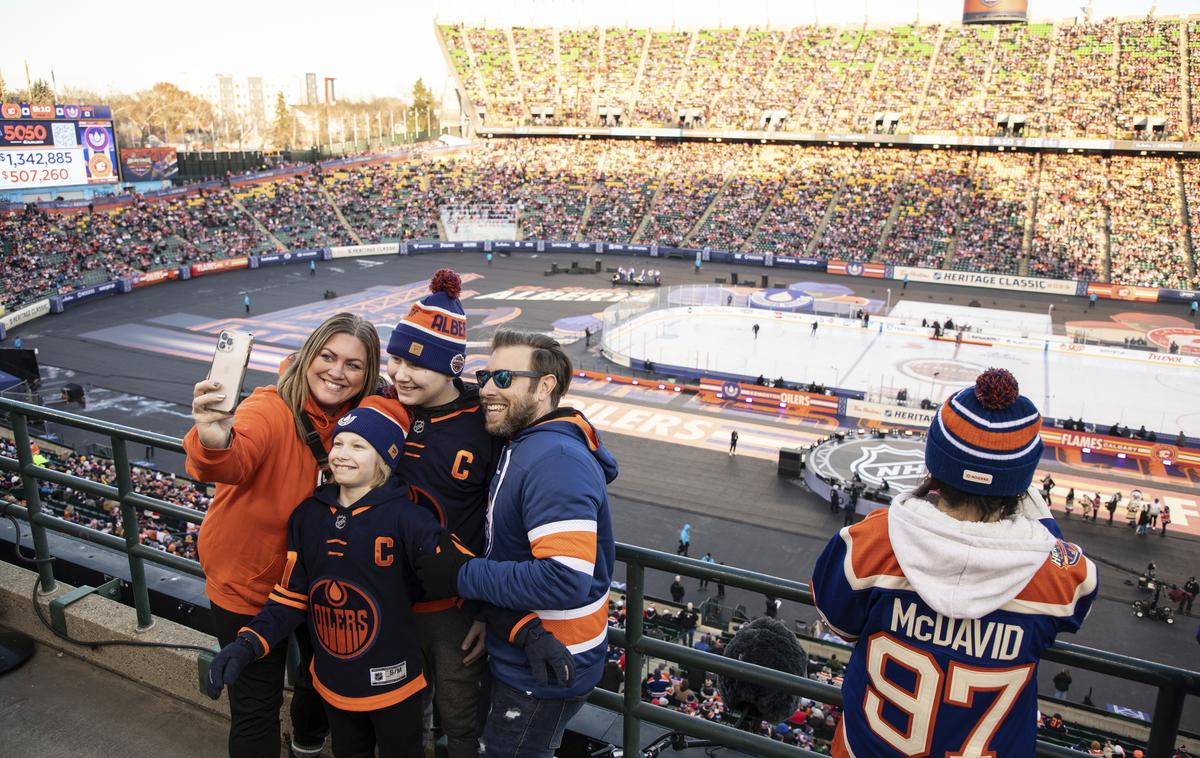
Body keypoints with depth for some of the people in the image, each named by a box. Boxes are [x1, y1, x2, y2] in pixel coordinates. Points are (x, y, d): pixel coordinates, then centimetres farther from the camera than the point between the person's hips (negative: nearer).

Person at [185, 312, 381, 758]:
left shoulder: (358, 419, -9)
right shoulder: (270, 410, -28)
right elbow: (234, 461, -46)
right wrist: (215, 443, -67)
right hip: (247, 583, -5)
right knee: (257, 705, 6)